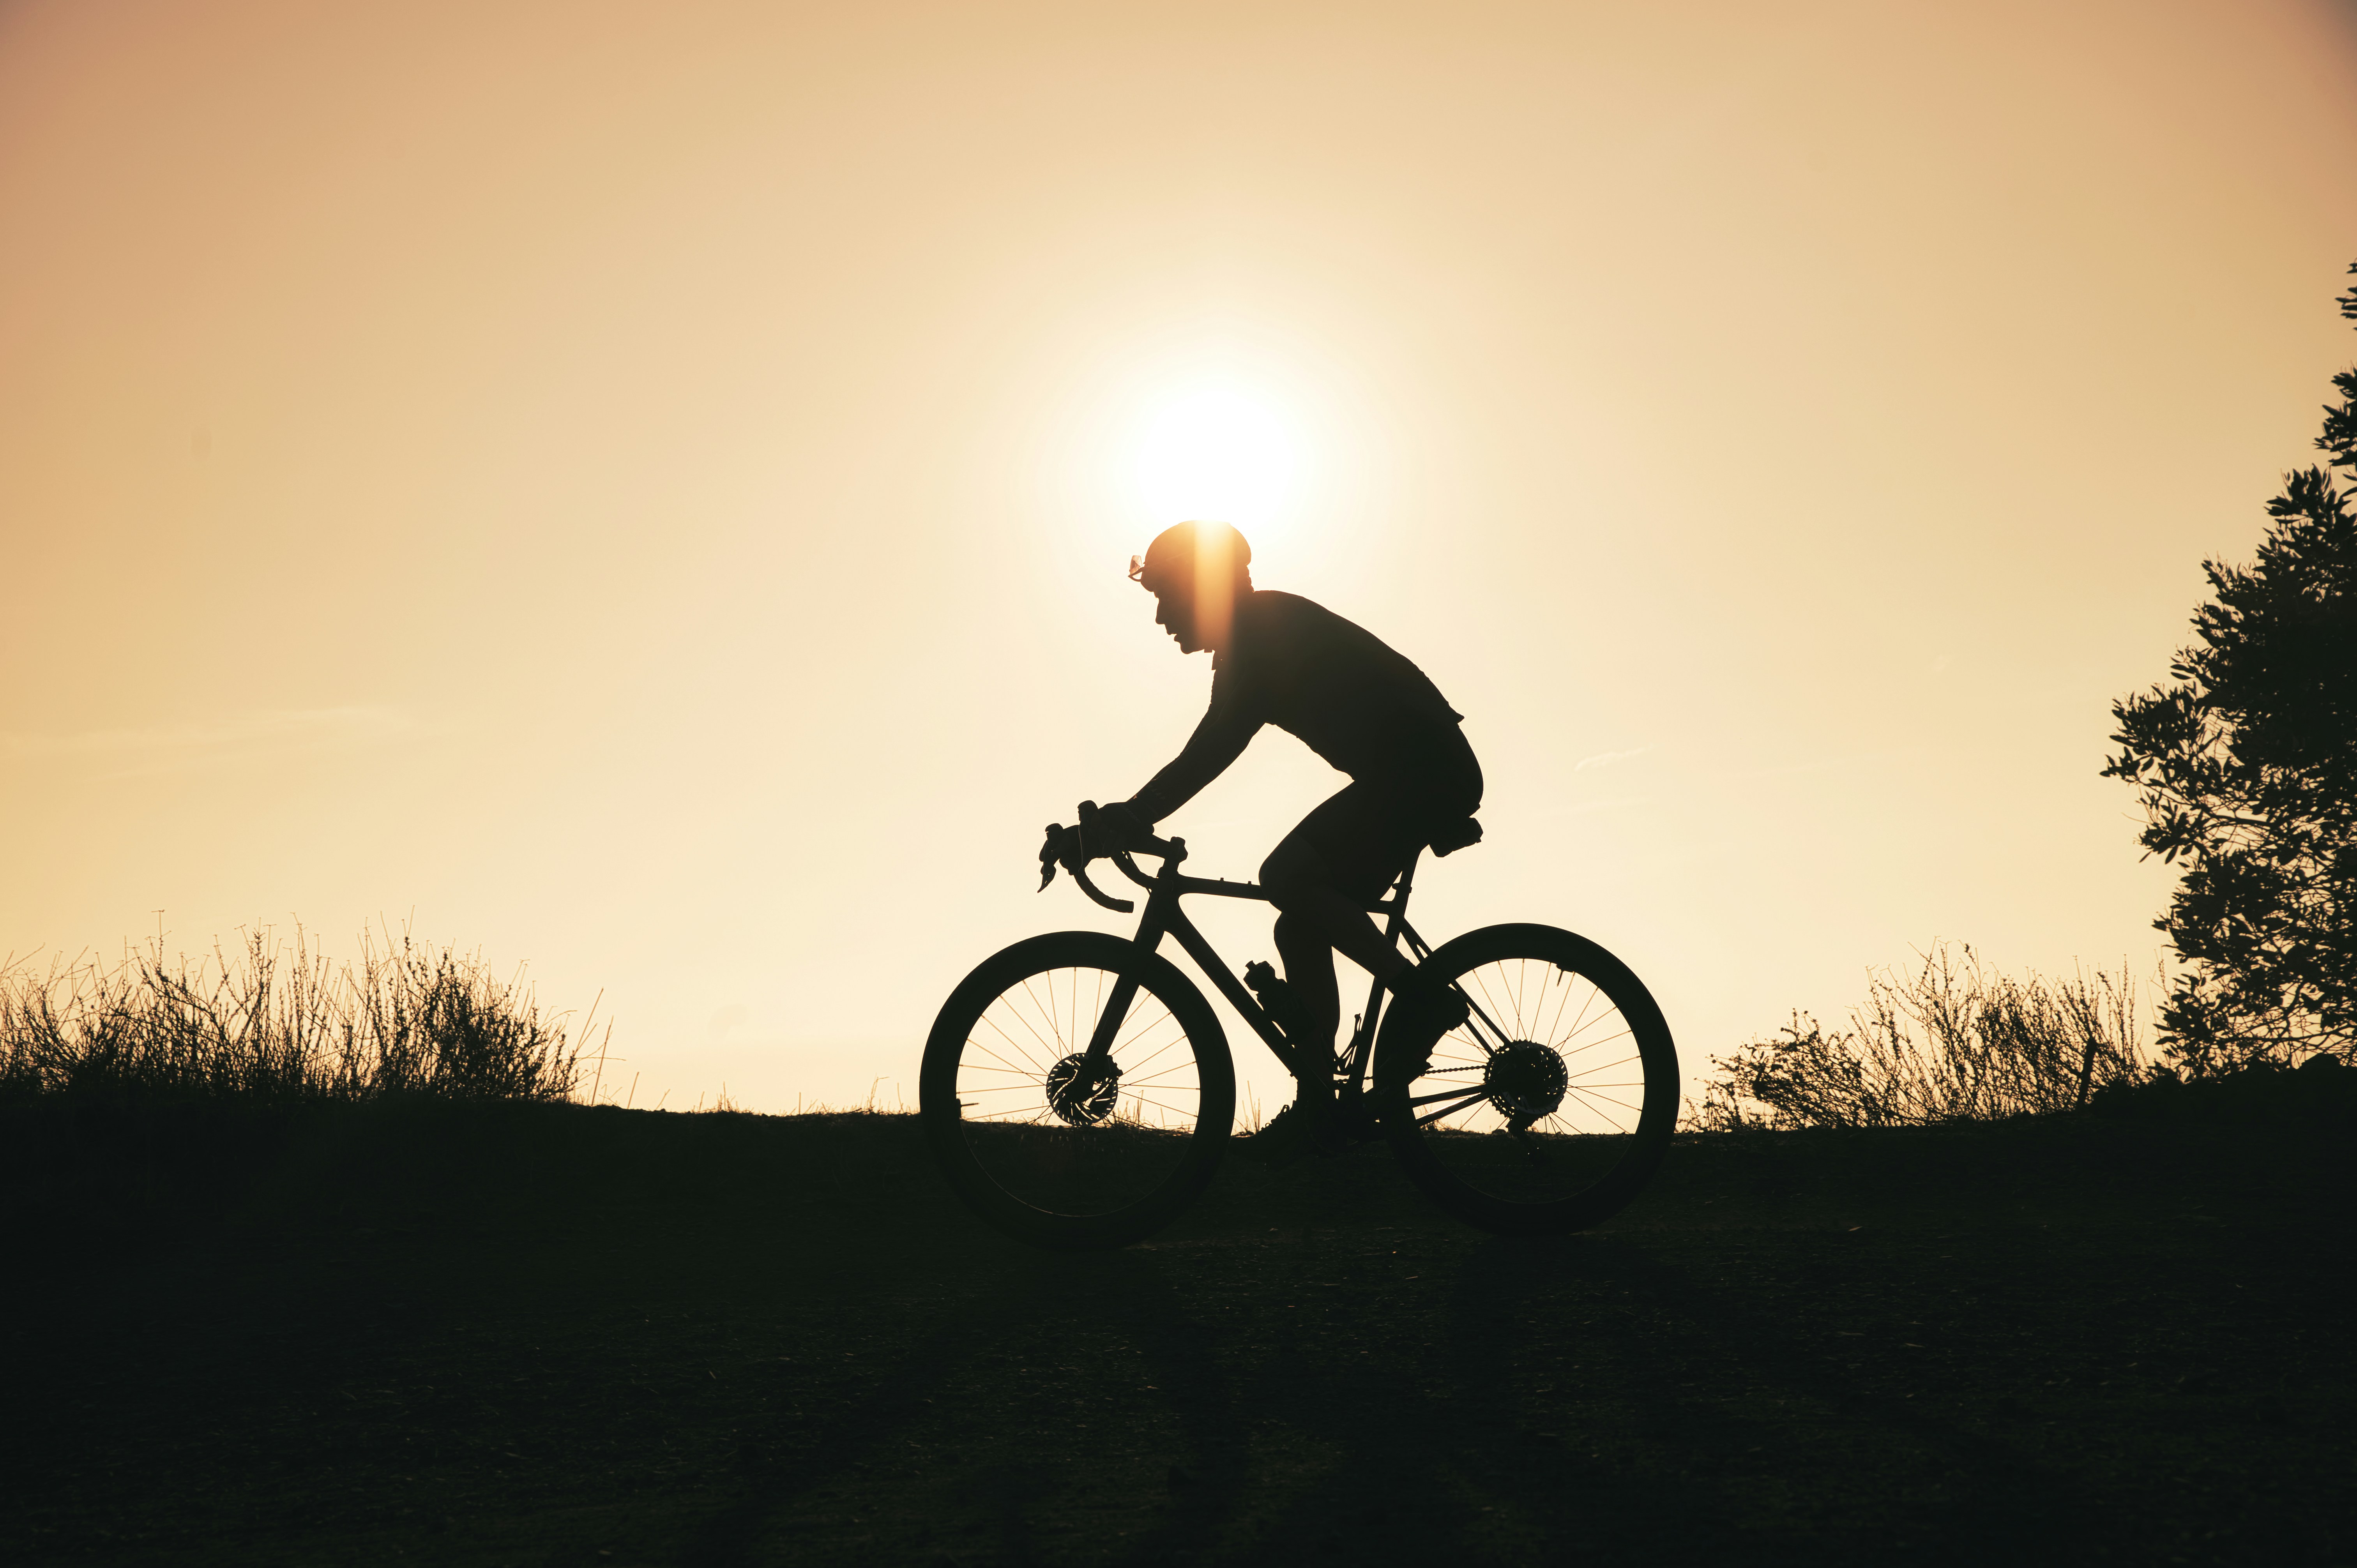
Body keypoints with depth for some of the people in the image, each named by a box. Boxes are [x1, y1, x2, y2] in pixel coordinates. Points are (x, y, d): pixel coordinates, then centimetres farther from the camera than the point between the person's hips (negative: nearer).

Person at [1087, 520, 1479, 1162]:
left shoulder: (1263, 626, -10)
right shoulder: (1258, 638, 20)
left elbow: (1214, 748, -20)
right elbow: (1212, 749, 25)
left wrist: (1130, 816, -21)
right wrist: (1132, 817, 19)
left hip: (1424, 770, -10)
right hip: (1427, 776, 10)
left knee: (1285, 875, -22)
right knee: (1301, 929, 7)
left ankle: (1421, 996, -14)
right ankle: (1318, 1106, 8)